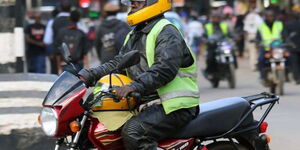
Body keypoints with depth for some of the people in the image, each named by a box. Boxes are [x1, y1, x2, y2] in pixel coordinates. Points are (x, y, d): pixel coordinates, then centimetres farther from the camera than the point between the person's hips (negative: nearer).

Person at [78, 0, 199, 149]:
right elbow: (117, 63, 17)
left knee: (133, 132, -33)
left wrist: (135, 86, -35)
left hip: (174, 106, -10)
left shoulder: (166, 32, -9)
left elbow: (166, 68, -24)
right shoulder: (133, 36, 22)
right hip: (144, 103, 10)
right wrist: (89, 75, 1)